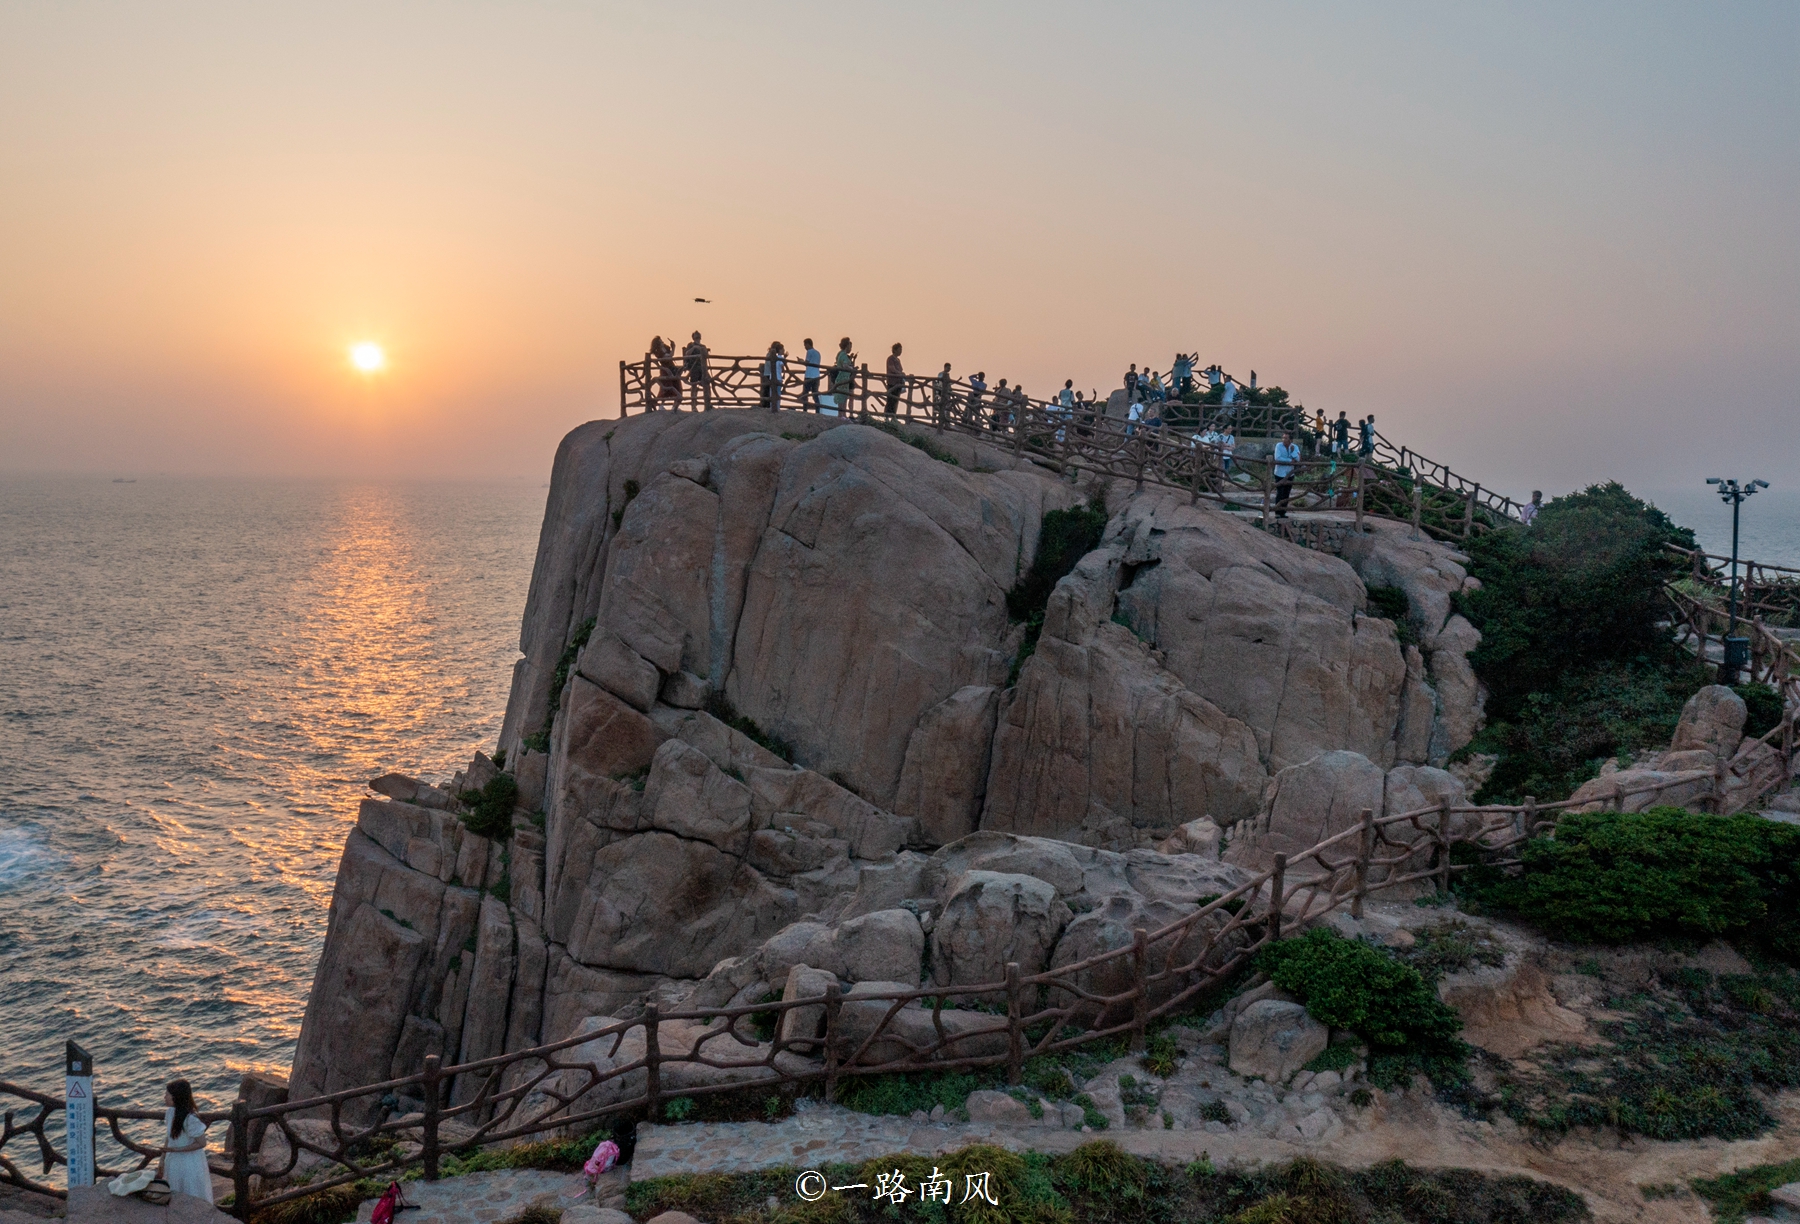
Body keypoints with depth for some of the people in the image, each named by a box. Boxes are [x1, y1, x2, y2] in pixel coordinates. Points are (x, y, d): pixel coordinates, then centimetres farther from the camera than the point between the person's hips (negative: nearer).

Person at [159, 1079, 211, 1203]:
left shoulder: (190, 1119, -26)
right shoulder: (170, 1113, -4)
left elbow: (201, 1143, -20)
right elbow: (169, 1138, 7)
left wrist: (176, 1149, -22)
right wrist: (163, 1159, 9)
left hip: (190, 1164, -7)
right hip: (173, 1163, 7)